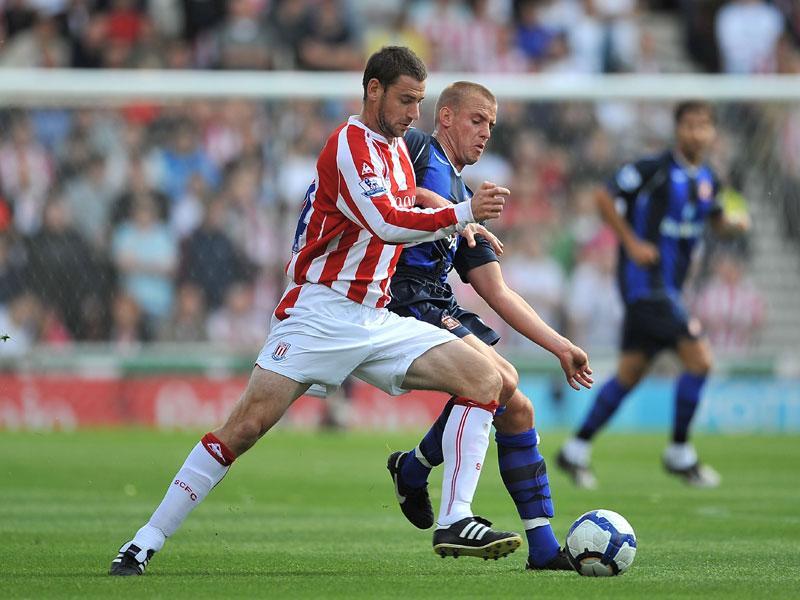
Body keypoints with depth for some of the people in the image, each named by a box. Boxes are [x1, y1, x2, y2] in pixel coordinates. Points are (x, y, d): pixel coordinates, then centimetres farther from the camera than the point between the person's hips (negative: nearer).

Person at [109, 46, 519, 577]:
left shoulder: (398, 148, 16)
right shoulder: (351, 143, -10)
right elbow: (385, 223, -23)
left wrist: (457, 225, 17)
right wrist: (462, 214, -24)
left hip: (376, 322, 8)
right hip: (321, 312, -8)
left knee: (485, 378, -7)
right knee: (248, 424, -15)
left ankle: (456, 521, -9)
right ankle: (147, 542, -7)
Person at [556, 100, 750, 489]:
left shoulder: (708, 180, 9)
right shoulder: (655, 169, -14)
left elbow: (716, 221, 23)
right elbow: (604, 198, -11)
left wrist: (735, 224, 1)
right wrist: (631, 242, -15)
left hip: (668, 287, 8)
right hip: (644, 279, -8)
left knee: (631, 372, 11)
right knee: (699, 358, -14)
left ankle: (576, 449, 20)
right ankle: (679, 454, -2)